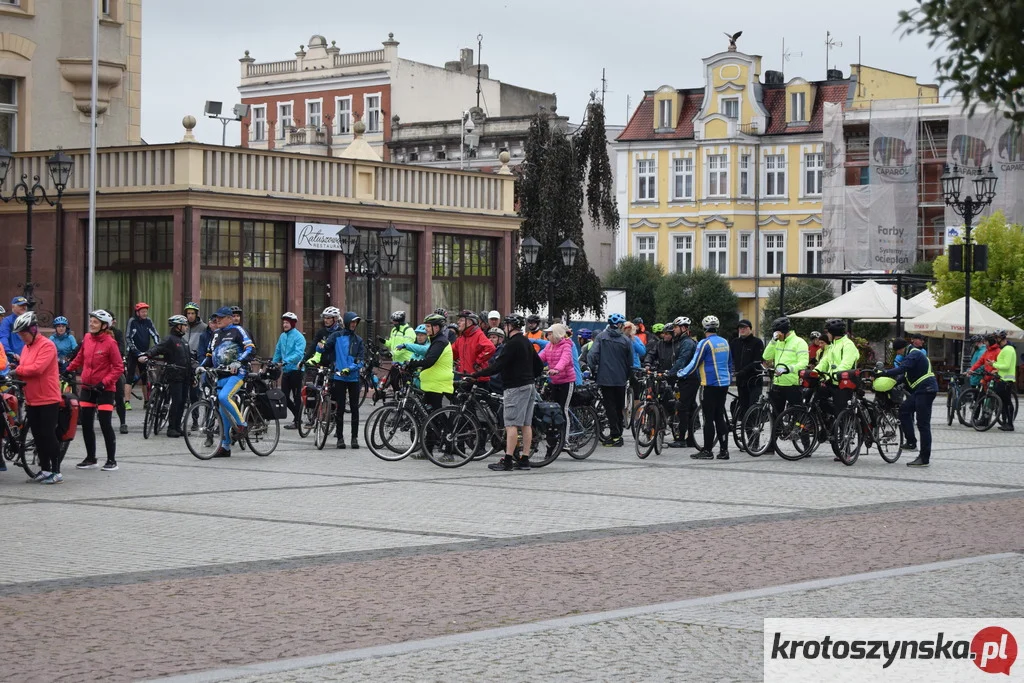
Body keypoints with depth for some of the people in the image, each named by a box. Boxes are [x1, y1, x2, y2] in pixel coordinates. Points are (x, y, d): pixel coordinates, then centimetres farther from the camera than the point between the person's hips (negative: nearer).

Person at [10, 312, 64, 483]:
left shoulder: (47, 345, -13)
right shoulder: (26, 347, 13)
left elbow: (38, 368, -24)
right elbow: (25, 370, 14)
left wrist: (18, 370, -13)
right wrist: (18, 375, -7)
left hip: (48, 400, -8)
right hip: (32, 400, 8)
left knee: (48, 435, -5)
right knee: (38, 437, 11)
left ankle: (56, 472, 1)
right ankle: (45, 470, 20)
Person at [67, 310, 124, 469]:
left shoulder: (110, 342, -14)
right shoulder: (87, 338, 2)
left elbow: (119, 367, -12)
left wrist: (104, 382, -18)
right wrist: (68, 370, 15)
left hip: (104, 389, -6)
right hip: (87, 387, 6)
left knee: (105, 425, -6)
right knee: (86, 424, 8)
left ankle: (111, 460, 5)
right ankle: (90, 459, 20)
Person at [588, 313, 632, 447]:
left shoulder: (601, 337, -3)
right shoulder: (626, 341, -2)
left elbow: (593, 354, -10)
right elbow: (630, 362, 2)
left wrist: (593, 370, 3)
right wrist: (627, 376, 16)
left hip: (605, 377, -1)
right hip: (620, 379, 1)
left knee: (610, 406, 2)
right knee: (619, 407, 13)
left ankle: (615, 434, -5)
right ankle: (617, 435, 17)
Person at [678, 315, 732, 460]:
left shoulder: (705, 343, -12)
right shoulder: (725, 342, 12)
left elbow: (694, 364, -10)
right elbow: (729, 364, 20)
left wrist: (680, 373, 3)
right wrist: (730, 380, 32)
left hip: (711, 384, -7)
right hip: (724, 383, 7)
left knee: (709, 418, -3)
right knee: (720, 417, 10)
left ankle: (707, 451, -2)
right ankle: (724, 450, 8)